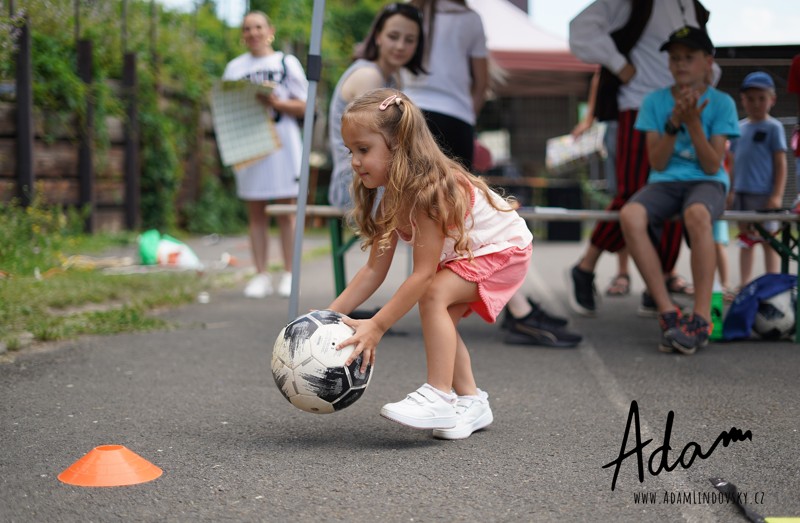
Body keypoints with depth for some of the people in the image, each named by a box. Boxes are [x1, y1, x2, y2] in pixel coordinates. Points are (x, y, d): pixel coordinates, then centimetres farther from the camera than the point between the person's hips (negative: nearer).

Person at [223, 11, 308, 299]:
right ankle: (261, 276, 6)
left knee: (286, 210, -1)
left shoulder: (286, 62, 7)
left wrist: (277, 103, -14)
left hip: (282, 144, -2)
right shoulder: (234, 67, 14)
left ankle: (289, 275, 4)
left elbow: (303, 106, 2)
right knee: (255, 213, 3)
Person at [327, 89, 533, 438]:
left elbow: (423, 273, -34)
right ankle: (470, 401, 13)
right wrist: (330, 314, -15)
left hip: (503, 247, -9)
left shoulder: (430, 190, -34)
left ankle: (439, 399, -24)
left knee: (434, 295, -26)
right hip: (463, 253, 9)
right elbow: (374, 270, -5)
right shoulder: (389, 201, -7)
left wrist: (376, 327, -34)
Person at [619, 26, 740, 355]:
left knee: (697, 214, -40)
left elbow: (712, 166, -5)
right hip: (665, 182, 2)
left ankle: (701, 319, -34)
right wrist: (674, 123, -11)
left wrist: (694, 123, -15)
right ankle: (667, 313, -30)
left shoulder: (721, 103, 3)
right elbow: (657, 164, 2)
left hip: (707, 183, -2)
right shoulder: (655, 101, 9)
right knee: (630, 215, -33)